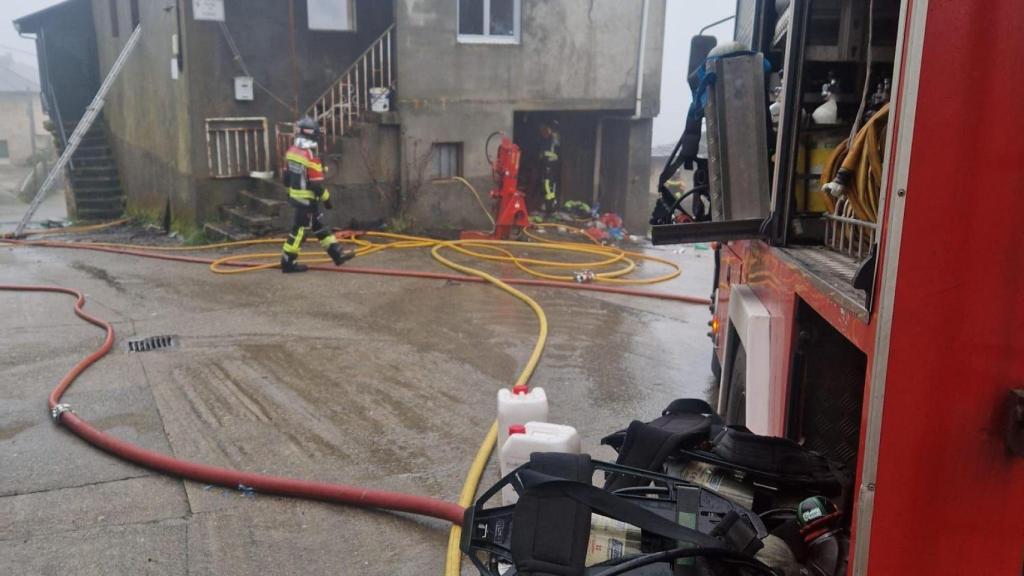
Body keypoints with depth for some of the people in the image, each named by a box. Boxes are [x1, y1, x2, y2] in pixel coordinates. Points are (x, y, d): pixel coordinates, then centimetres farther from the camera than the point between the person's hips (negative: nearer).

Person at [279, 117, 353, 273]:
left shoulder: (291, 151, 4)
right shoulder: (310, 156, -22)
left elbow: (286, 177, 12)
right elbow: (316, 184, -22)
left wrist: (291, 191, 25)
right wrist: (326, 198, -10)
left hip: (296, 196, 9)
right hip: (307, 200, -9)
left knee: (319, 226, 14)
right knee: (299, 230, -1)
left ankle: (337, 252, 20)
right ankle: (288, 263, 6)